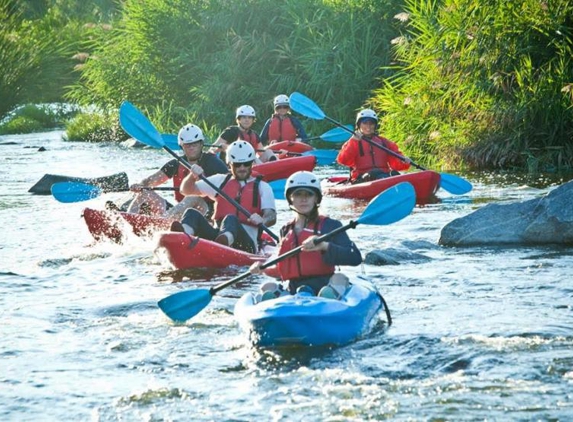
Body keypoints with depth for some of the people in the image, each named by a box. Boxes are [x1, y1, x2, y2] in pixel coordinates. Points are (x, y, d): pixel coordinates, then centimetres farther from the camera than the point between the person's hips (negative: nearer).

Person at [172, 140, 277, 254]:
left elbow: (272, 217, 2)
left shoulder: (262, 187, 16)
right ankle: (184, 234, -58)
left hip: (246, 243, -3)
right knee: (192, 213, -21)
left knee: (230, 219, -36)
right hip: (216, 235, 4)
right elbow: (186, 190, 23)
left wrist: (261, 220, -24)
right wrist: (193, 176, 0)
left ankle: (225, 240, -74)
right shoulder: (220, 181, 25)